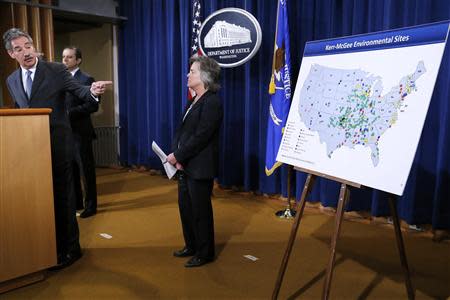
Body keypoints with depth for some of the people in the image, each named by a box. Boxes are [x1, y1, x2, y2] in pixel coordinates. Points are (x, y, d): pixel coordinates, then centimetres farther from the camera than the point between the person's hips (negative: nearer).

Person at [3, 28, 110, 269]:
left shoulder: (56, 70, -5)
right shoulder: (12, 81, 11)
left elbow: (79, 91, -14)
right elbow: (19, 113, 21)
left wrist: (92, 91, -35)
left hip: (57, 143, -5)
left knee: (62, 195, 0)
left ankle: (69, 248, 14)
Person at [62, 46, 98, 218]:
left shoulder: (86, 79, -7)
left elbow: (93, 106, -16)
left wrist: (69, 112, -20)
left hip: (80, 132, -7)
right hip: (65, 131, 7)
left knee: (86, 170, 1)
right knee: (71, 169, 14)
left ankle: (90, 205, 13)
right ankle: (76, 202, 28)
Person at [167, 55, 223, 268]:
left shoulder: (212, 103, -15)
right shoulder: (194, 102, 13)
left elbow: (200, 137, -21)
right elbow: (181, 130, 11)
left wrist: (178, 156, -16)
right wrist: (176, 155, -4)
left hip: (200, 168, -9)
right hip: (185, 166, 9)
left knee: (200, 210, 3)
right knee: (185, 207, 17)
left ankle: (205, 253, 20)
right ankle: (191, 246, 35)